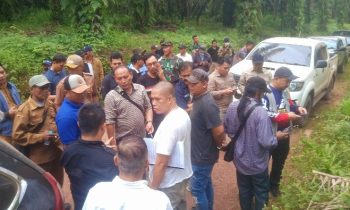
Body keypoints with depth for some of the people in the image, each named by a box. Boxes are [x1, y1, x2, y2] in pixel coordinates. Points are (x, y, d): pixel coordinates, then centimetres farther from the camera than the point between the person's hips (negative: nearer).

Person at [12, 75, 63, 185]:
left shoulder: (50, 105, 6)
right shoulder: (25, 109, -14)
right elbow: (17, 135, -16)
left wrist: (58, 134, 3)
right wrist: (40, 137, -20)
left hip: (56, 153, 6)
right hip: (38, 158, -6)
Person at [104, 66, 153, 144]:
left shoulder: (141, 89, 1)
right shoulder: (111, 96, -12)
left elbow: (148, 108, 7)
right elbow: (110, 122, -13)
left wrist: (149, 122, -10)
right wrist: (112, 143, -13)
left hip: (142, 137, 4)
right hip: (123, 140, -3)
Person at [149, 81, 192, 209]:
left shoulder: (168, 125, -29)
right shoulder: (183, 114, -1)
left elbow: (161, 163, -26)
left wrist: (153, 188, -15)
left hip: (169, 183, -8)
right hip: (183, 175, 8)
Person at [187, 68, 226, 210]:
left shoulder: (207, 104, -27)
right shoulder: (198, 99, 3)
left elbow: (219, 131, -28)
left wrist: (219, 144, -10)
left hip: (203, 155, -9)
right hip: (201, 153, 9)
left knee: (197, 188, 5)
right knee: (205, 184, 24)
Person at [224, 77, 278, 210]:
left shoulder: (233, 106, -8)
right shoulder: (260, 112, -28)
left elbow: (228, 130, 5)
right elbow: (266, 142, -29)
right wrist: (277, 138, -9)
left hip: (240, 159, 6)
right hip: (257, 163, -5)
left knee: (244, 191, 25)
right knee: (261, 193, 19)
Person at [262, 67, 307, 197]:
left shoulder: (284, 90, 1)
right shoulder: (265, 93, -24)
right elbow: (265, 115, -30)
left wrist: (297, 108, -6)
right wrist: (287, 116, -30)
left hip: (284, 134, 8)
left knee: (280, 162, 24)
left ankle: (274, 184, 47)